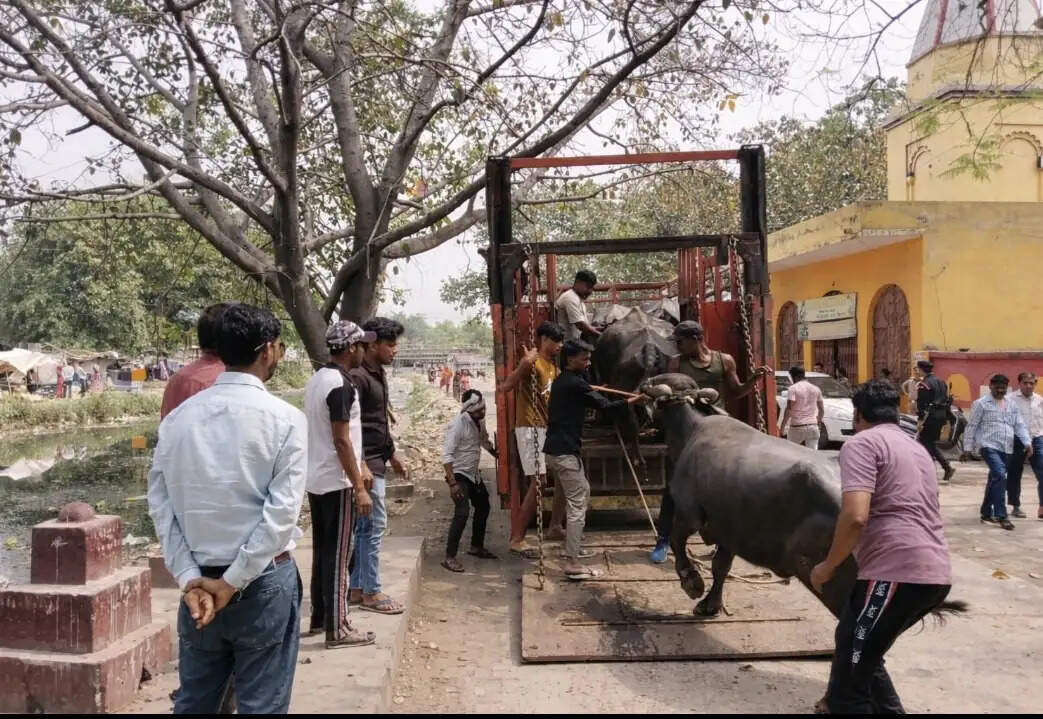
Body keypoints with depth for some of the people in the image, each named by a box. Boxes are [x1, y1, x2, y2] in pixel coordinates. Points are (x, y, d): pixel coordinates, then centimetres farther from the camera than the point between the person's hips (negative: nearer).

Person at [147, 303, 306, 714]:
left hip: (200, 579, 4)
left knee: (193, 703, 17)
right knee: (261, 706, 8)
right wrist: (235, 581, -12)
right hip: (264, 583, -4)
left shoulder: (178, 418, 2)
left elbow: (161, 506, -1)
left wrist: (190, 579, -3)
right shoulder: (285, 419, -10)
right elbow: (282, 510, -15)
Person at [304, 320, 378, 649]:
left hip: (316, 480, 9)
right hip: (337, 483, -9)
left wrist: (360, 467, 20)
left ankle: (319, 618, 26)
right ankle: (337, 629, 3)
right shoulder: (341, 385, -19)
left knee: (322, 551, 16)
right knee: (337, 556, -3)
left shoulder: (317, 380, 11)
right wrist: (359, 488, -20)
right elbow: (341, 441, -22)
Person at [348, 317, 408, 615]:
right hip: (366, 464, -10)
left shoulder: (378, 374, 14)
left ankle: (357, 588, 20)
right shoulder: (357, 377, -16)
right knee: (374, 524, -4)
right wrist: (361, 466, -26)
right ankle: (371, 592, 5)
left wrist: (392, 455, 25)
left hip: (376, 461, 10)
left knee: (364, 526, 13)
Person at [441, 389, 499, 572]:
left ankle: (476, 546, 37)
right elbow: (447, 455, -28)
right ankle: (450, 557, -16)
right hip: (458, 474, -9)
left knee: (483, 507, 19)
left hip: (473, 474, 9)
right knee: (462, 512, -21)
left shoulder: (479, 422, 0)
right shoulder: (458, 424, -24)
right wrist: (452, 483, -32)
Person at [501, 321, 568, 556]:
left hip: (549, 429, 9)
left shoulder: (552, 364, 14)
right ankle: (516, 539, -11)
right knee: (538, 483, -14)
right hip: (531, 429, -9)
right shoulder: (532, 362, -14)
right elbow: (505, 387, -26)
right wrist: (523, 365, -39)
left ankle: (555, 527, 25)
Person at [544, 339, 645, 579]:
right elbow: (603, 406, -12)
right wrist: (631, 401, -3)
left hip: (554, 450, 10)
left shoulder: (560, 382, 15)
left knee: (582, 492, 23)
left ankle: (573, 546, 30)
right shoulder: (575, 384, -14)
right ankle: (572, 564, -10)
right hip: (565, 452, -10)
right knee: (577, 504, -8)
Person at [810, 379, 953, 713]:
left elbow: (856, 516, -17)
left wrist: (828, 567, -3)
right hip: (936, 574, 9)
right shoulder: (916, 448, 25)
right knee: (859, 654, 27)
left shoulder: (862, 443, -2)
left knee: (846, 687, -4)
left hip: (898, 574, -9)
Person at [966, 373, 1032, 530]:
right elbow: (972, 426, -1)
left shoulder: (1012, 404, 15)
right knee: (1000, 476, -21)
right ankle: (1001, 516, -19)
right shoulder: (981, 403, -2)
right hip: (989, 446, -6)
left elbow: (1020, 425, 14)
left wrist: (1027, 442, -1)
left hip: (1006, 448, 6)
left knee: (994, 479, 13)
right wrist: (968, 448, -3)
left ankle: (986, 513, 26)